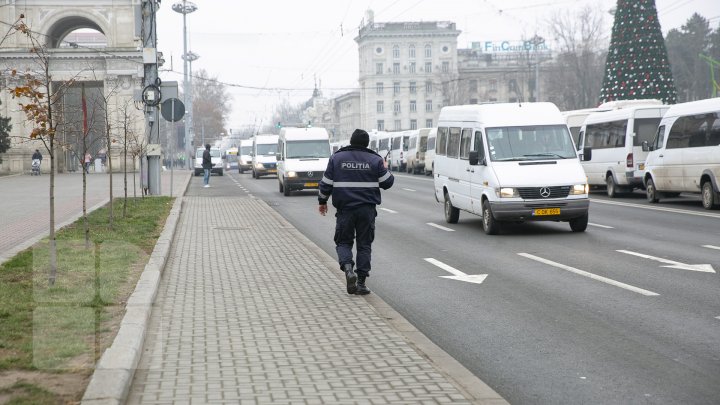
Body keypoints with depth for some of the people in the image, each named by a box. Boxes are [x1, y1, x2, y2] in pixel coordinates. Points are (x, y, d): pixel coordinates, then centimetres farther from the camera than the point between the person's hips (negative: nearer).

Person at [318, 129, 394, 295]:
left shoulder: (336, 158, 2)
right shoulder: (374, 160, 2)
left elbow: (326, 183, 3)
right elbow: (387, 183, 5)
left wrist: (322, 201, 17)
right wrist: (385, 169, 24)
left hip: (345, 208, 0)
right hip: (367, 209, 0)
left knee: (343, 242, 11)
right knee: (364, 244, 8)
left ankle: (348, 268, -17)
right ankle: (361, 282, 4)